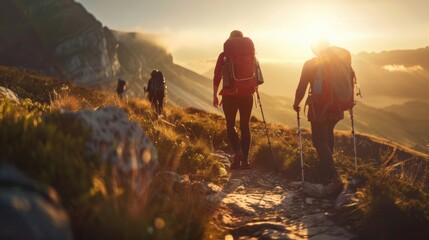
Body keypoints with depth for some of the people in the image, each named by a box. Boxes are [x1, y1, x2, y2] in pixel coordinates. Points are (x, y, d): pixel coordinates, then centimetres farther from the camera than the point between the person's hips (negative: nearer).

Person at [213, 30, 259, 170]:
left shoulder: (224, 56, 0)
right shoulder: (251, 55, 7)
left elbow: (217, 76, -3)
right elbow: (256, 75, 8)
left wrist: (215, 95, 2)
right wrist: (254, 90, 21)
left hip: (230, 95, -2)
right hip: (247, 95, 2)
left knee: (230, 125, 9)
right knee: (245, 126, 9)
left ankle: (238, 152, -14)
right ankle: (245, 159, 8)